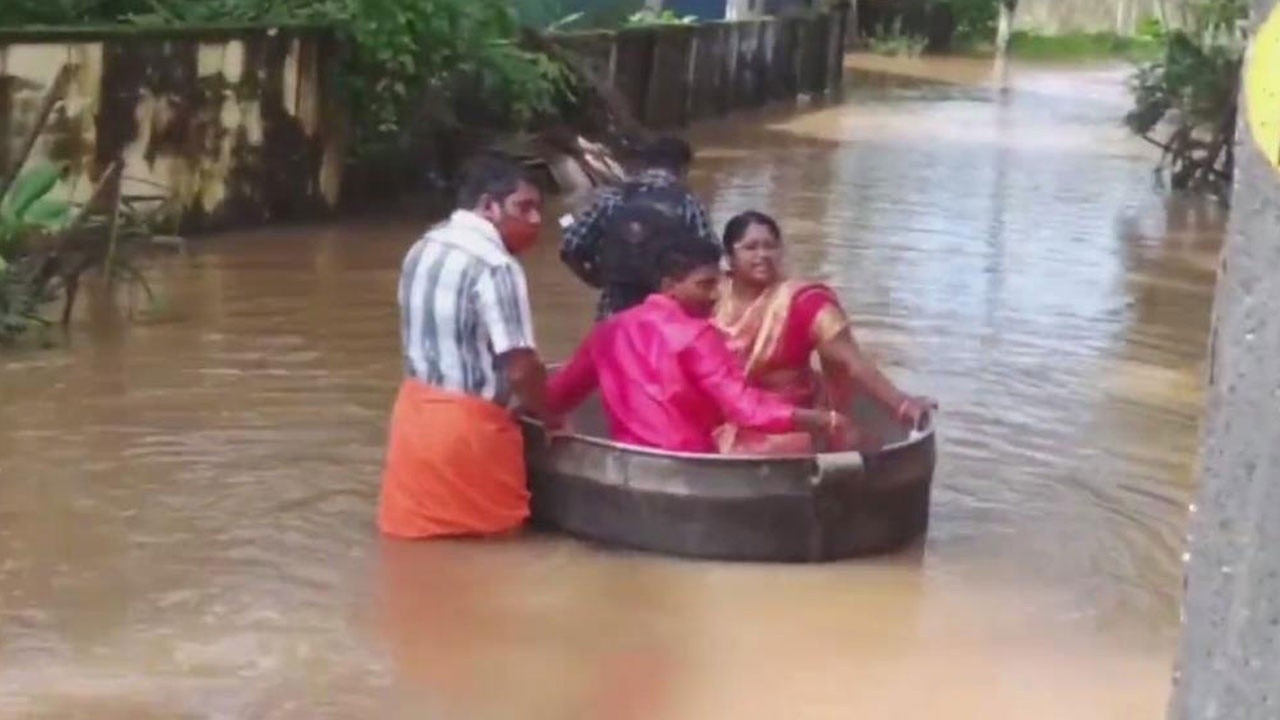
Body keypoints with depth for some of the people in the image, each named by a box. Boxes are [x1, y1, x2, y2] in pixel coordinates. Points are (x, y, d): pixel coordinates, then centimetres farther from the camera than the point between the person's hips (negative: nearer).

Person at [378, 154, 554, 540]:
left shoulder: (423, 250, 8)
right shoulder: (495, 266, -19)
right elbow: (520, 369, -22)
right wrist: (550, 416, -4)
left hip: (415, 411, 8)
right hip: (468, 423, -8)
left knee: (420, 523, 18)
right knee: (492, 532, 8)